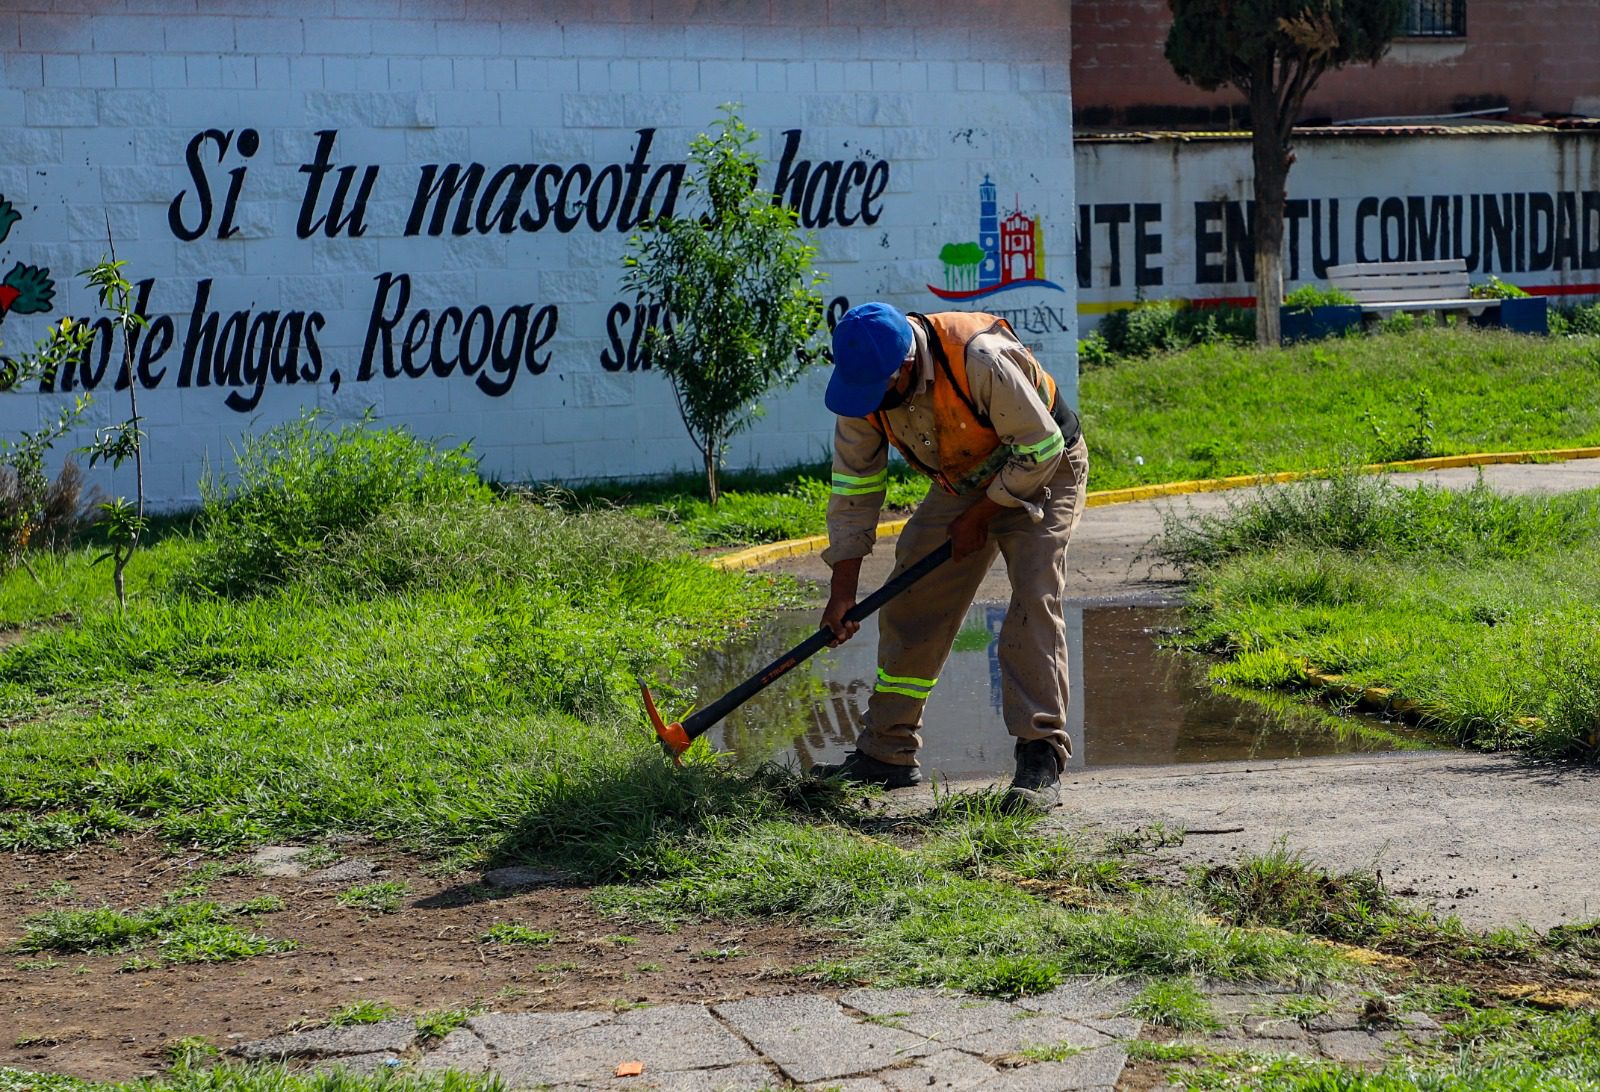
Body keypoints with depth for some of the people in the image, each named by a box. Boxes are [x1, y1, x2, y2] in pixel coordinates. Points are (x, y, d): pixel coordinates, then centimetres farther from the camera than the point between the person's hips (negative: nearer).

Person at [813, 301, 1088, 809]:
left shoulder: (982, 360, -38)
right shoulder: (865, 382, -17)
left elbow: (1040, 448, -27)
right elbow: (854, 485, -8)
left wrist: (979, 517, -20)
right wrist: (843, 588, -9)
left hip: (1040, 474, -6)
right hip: (962, 481, 6)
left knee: (1033, 602, -22)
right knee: (910, 604, 1)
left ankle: (1041, 761, -21)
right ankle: (886, 753, 13)